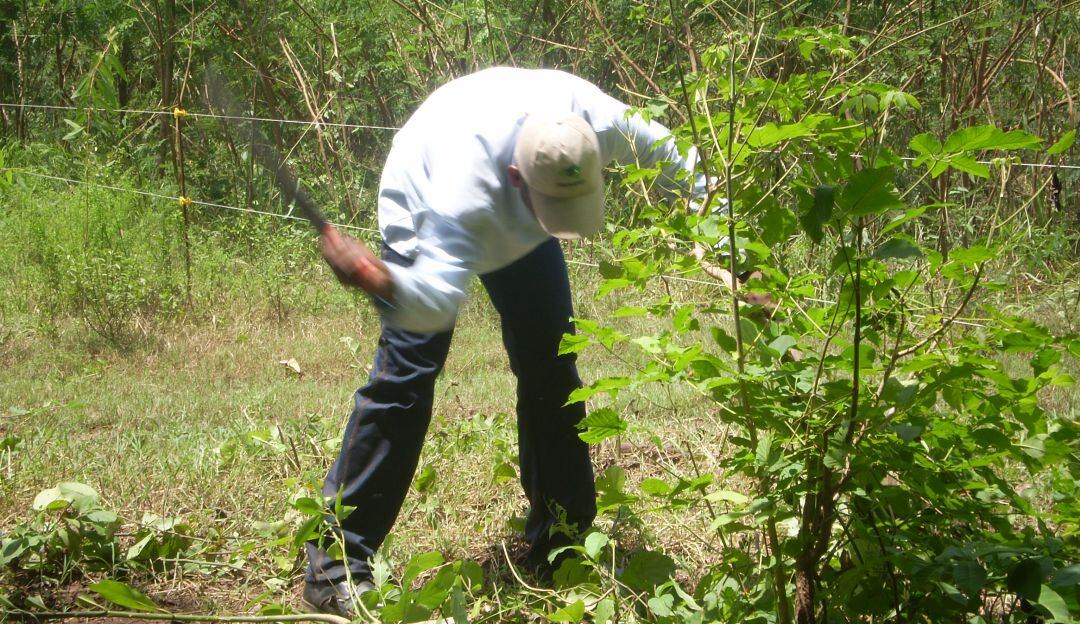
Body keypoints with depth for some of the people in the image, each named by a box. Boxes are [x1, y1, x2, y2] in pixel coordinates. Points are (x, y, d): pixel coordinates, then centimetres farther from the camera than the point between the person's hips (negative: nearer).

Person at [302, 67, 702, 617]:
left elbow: (670, 159, -13)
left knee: (551, 369, 5)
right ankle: (335, 564, -11)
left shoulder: (596, 120, -34)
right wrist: (382, 282, -76)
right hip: (429, 223, -5)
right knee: (405, 375, -17)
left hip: (518, 228, 5)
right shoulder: (465, 186, -47)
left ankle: (558, 539, 20)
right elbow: (437, 292, -55)